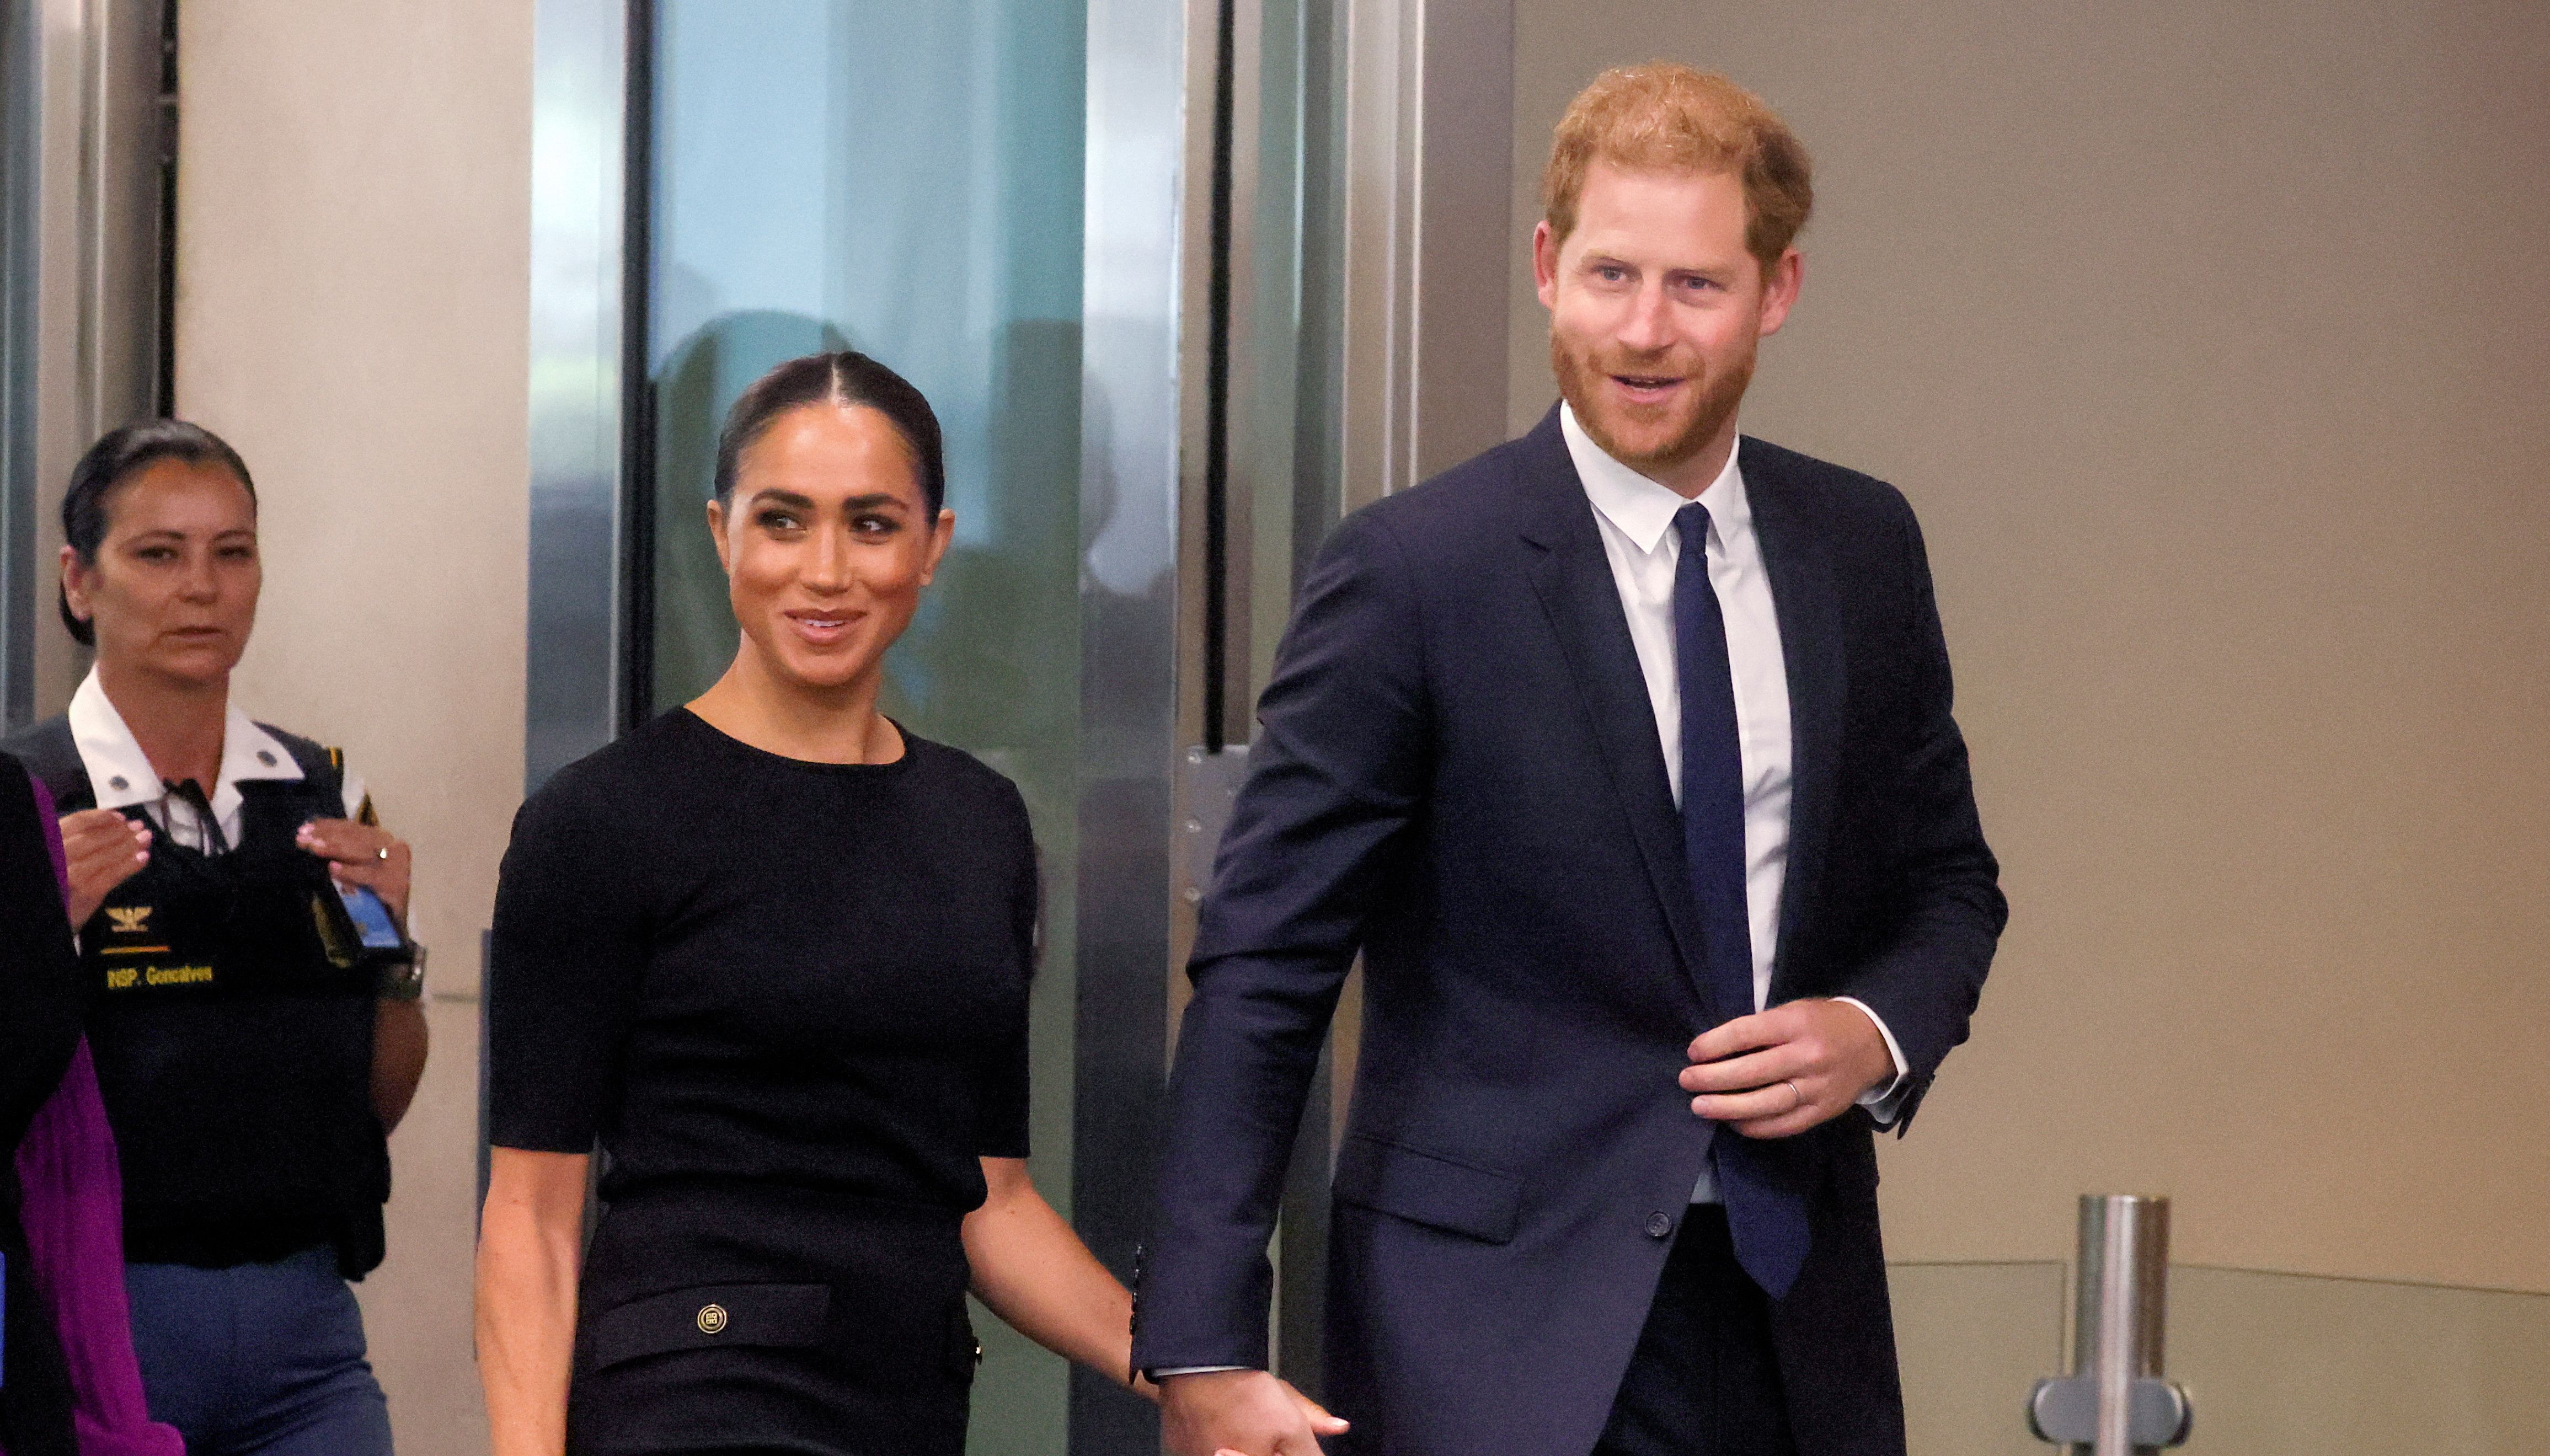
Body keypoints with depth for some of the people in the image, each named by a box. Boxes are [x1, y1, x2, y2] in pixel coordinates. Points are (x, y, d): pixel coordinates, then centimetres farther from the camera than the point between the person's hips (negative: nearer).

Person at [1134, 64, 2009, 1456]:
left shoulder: (1864, 546, 7)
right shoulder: (1411, 571, -9)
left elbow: (1946, 882, 18)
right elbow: (1262, 968, -10)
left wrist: (1878, 1031, -5)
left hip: (1796, 1297, 5)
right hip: (1501, 1312, -4)